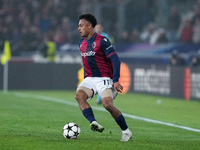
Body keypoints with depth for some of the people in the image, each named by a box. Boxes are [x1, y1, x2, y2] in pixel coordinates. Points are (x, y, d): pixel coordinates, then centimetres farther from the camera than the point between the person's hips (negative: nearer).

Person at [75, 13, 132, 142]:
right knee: (79, 95, -24)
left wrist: (116, 81, -21)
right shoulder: (82, 43, 12)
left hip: (104, 78, -6)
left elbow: (115, 60, -14)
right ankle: (94, 123, -35)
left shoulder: (102, 41, -11)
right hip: (89, 79, 6)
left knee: (107, 104, -23)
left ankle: (126, 131, -4)